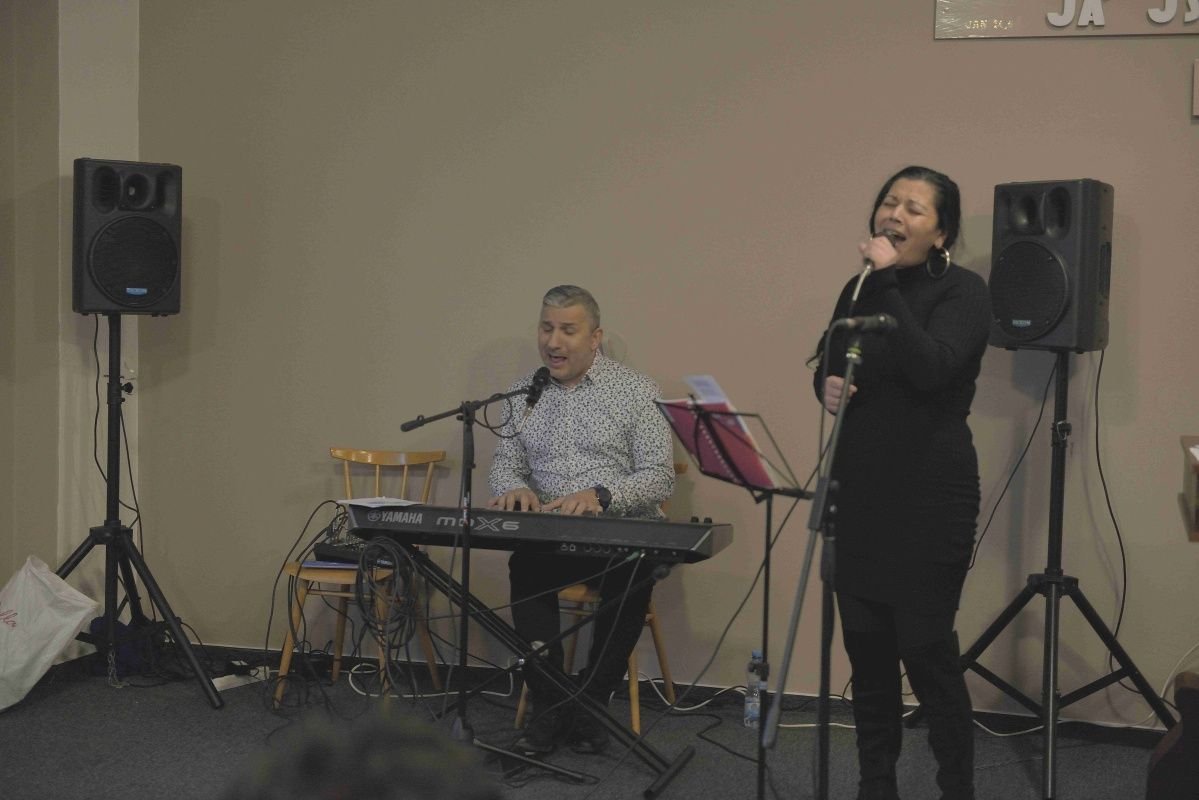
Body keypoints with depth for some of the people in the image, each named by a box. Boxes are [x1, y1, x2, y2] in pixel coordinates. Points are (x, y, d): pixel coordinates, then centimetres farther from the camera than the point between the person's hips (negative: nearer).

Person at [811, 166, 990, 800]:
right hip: (859, 492, 6)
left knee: (926, 647, -3)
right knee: (866, 645, 10)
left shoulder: (962, 290, -8)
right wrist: (828, 386, -3)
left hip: (930, 496, -6)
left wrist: (888, 281, -23)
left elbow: (930, 369, -26)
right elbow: (827, 369, 20)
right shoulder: (858, 290, 9)